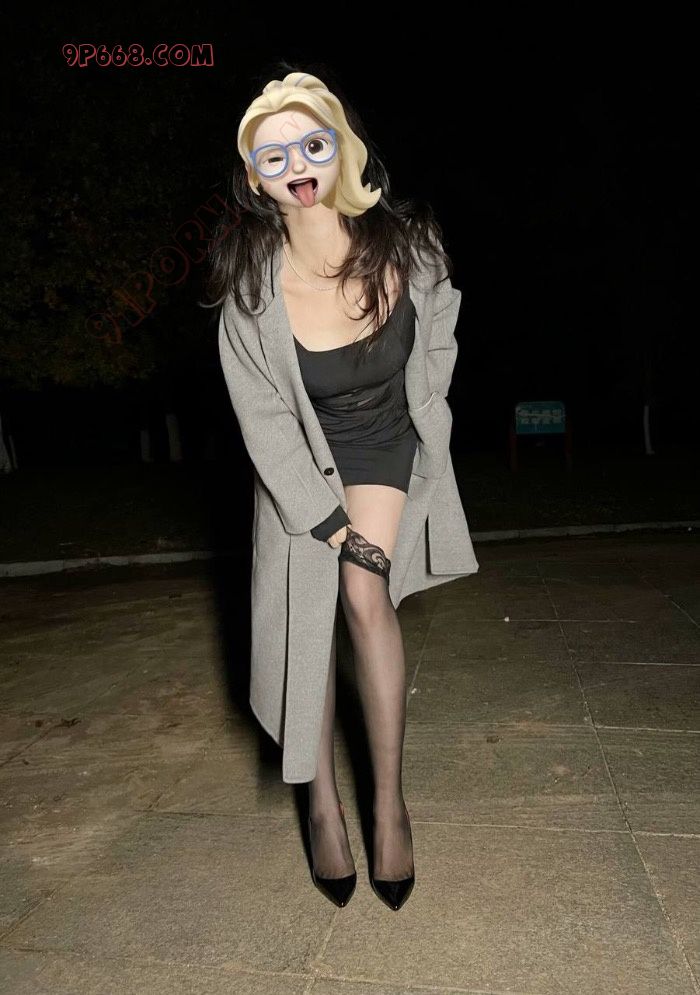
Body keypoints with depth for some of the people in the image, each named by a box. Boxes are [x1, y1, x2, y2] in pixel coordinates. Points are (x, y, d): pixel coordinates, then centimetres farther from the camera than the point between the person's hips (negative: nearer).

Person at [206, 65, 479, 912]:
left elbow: (438, 343, 2)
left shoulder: (408, 248, -20)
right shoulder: (251, 294, -24)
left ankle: (388, 797, -4)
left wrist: (416, 419, 10)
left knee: (364, 593, -20)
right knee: (301, 613, -1)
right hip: (303, 468, 0)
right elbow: (267, 427, -18)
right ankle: (323, 801, 16)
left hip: (386, 446, 0)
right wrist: (336, 527, -20)